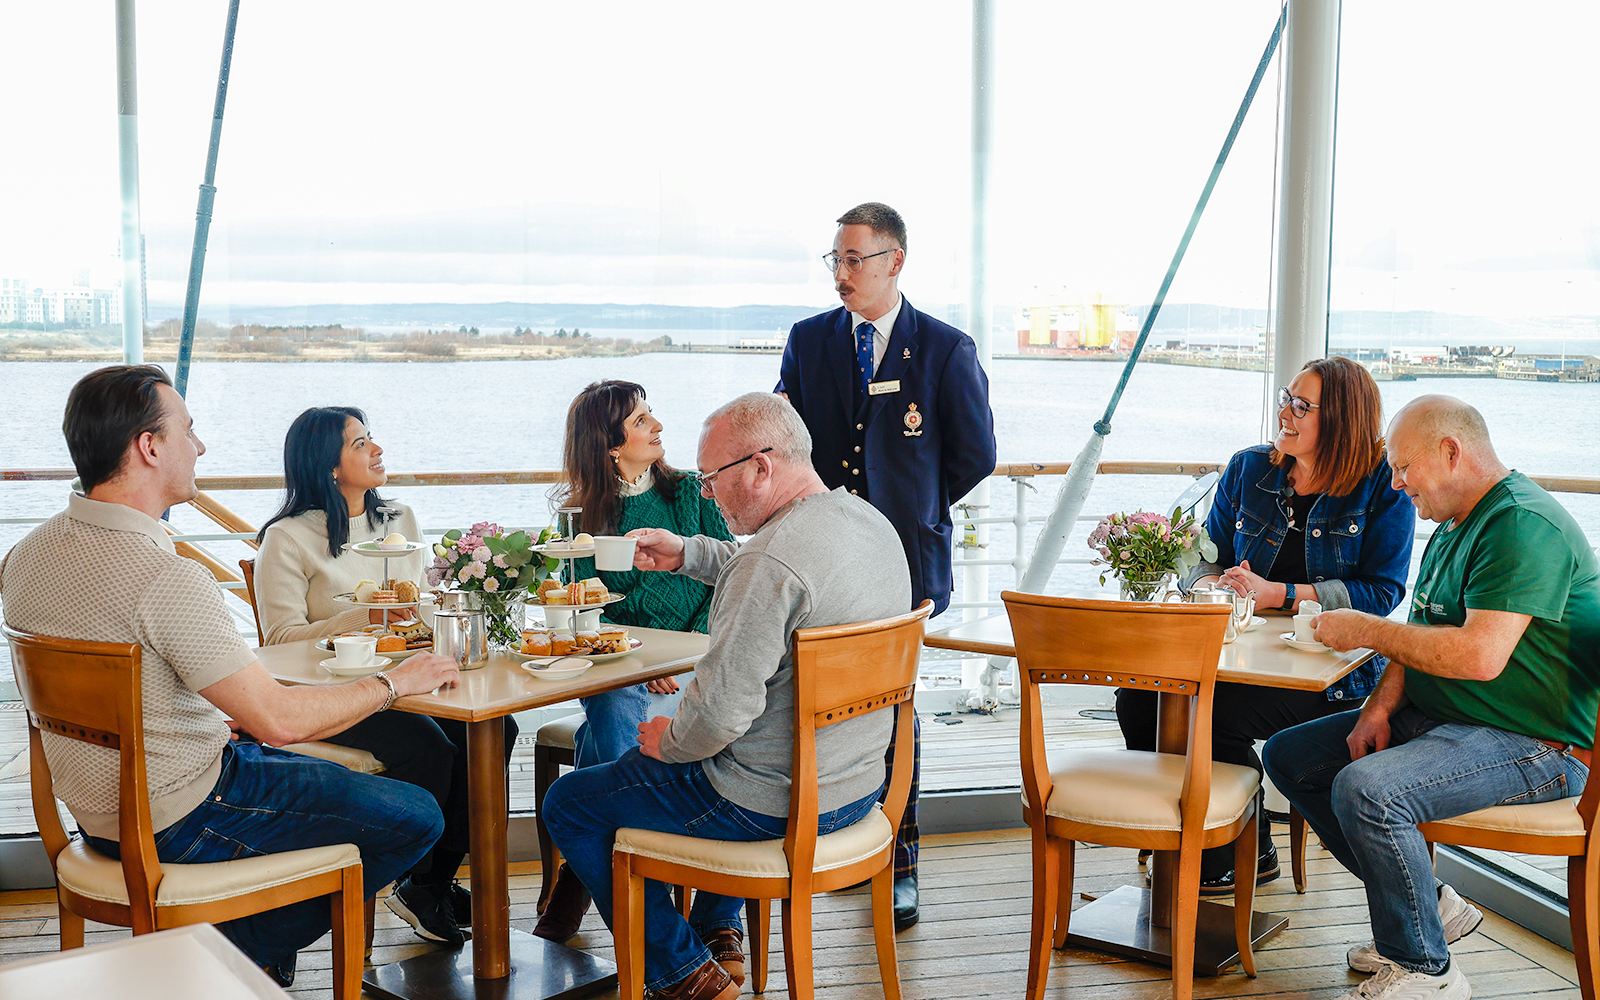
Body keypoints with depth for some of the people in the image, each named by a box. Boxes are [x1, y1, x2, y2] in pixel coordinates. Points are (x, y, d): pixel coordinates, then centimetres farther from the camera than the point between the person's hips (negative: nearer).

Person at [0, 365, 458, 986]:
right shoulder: (166, 578, -29)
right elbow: (279, 719, -27)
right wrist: (394, 682, -11)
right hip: (180, 823, -9)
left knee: (334, 774, 27)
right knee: (416, 817, -2)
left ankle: (229, 945, 18)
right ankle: (239, 948, 7)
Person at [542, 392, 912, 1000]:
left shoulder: (772, 557, -28)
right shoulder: (872, 523, 2)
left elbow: (720, 709, -29)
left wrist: (666, 741, -8)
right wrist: (688, 555, 16)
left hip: (774, 806, -9)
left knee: (569, 804, 8)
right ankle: (719, 931, 39)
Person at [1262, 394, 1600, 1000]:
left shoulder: (1524, 525, -20)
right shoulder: (1453, 527, 15)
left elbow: (1479, 656, -29)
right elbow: (1421, 636, 16)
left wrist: (1368, 630, -17)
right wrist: (1382, 706, -3)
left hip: (1533, 746, -11)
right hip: (1435, 719, 11)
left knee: (1364, 788, -33)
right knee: (1288, 756, 6)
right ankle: (1428, 905, 9)